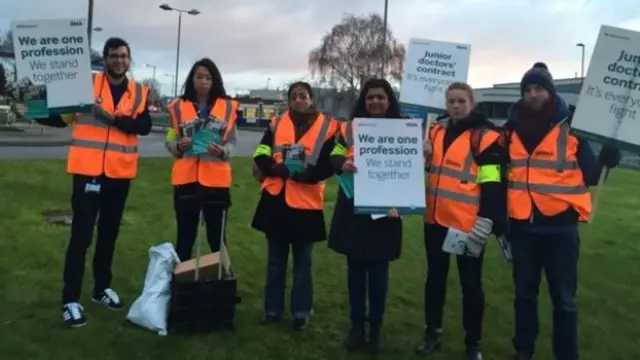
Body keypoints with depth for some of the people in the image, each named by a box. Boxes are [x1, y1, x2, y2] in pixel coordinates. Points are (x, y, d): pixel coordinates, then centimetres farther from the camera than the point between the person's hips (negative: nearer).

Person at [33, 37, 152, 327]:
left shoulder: (140, 92, 6)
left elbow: (144, 126, -9)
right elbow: (59, 115, -1)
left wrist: (112, 117, -20)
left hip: (120, 173, 4)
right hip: (88, 171, -3)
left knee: (109, 233, 15)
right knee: (81, 235, -3)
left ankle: (102, 288, 30)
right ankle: (70, 300, 6)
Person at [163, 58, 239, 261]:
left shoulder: (228, 106, 3)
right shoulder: (178, 106, 6)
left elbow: (232, 142, 3)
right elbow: (169, 140, 7)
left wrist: (222, 151, -19)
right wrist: (178, 147, -15)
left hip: (216, 179, -1)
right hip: (185, 178, 1)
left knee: (217, 236, 7)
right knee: (185, 236, 10)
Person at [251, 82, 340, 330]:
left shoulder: (327, 126, -3)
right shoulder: (277, 123, 6)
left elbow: (330, 165, -9)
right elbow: (260, 155, 1)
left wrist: (307, 174, -25)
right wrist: (277, 168, -18)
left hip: (305, 203, -3)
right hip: (275, 200, 3)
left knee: (302, 262, 10)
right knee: (275, 260, 15)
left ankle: (301, 312, 22)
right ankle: (273, 308, 28)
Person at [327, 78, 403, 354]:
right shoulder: (350, 127, 6)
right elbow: (335, 156, 7)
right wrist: (343, 164, -18)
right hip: (353, 209, 2)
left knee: (378, 270, 7)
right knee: (355, 268, 10)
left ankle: (376, 327, 23)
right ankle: (357, 325, 24)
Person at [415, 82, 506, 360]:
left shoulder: (485, 136, -8)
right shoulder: (436, 131, 11)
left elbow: (491, 183, -12)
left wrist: (486, 220, -16)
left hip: (468, 222, -5)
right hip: (435, 218, 6)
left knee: (470, 283, 7)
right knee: (435, 277, 16)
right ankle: (433, 332, 32)